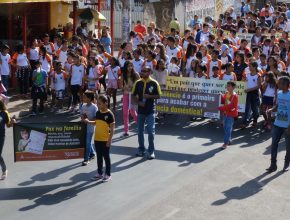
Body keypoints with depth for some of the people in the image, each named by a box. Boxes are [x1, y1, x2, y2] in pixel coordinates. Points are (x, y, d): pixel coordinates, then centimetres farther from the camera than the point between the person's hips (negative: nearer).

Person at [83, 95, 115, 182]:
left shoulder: (109, 114, -14)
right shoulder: (98, 113, 5)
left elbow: (112, 128, -13)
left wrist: (109, 140, -16)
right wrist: (88, 122, 6)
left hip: (105, 140, -6)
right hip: (97, 139, 6)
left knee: (106, 157, 5)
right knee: (99, 157, 14)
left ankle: (108, 174, 16)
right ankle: (99, 173, 26)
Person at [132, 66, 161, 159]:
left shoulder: (154, 83, -6)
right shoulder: (138, 83, 2)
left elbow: (158, 96, -2)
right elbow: (133, 96, 7)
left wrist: (149, 96, -18)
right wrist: (138, 102, -11)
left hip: (150, 111, -3)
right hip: (140, 110, 3)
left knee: (151, 131, -5)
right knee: (140, 131, 11)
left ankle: (151, 151, 5)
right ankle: (141, 150, 25)